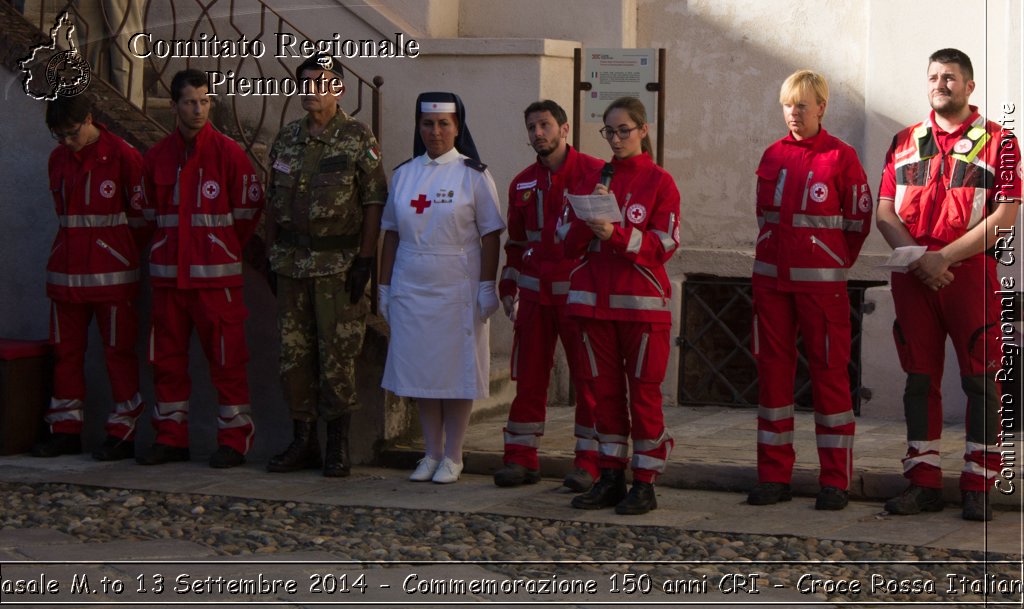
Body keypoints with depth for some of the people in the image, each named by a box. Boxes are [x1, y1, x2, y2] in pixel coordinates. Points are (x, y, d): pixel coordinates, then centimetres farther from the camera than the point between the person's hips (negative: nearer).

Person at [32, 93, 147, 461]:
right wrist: (77, 249, 14)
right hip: (66, 273, 6)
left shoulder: (123, 157, -8)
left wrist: (121, 254, 4)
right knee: (65, 350, 8)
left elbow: (139, 216, -3)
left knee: (118, 351, -1)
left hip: (111, 274, -6)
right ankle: (66, 430, 16)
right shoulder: (58, 159, 9)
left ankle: (122, 433, 3)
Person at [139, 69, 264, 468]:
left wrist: (222, 250, 6)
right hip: (168, 273, 5)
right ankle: (171, 438, 18)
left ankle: (234, 441, 5)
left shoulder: (228, 153, -5)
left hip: (216, 274, -4)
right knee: (167, 358, 9)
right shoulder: (156, 157, 7)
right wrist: (172, 247, 11)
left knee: (226, 358, -2)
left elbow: (248, 210, 0)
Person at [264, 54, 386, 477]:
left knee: (337, 355, -3)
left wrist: (366, 260, -13)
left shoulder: (358, 139, -5)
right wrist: (272, 251, 10)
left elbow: (374, 203, -7)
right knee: (294, 355, 7)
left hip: (339, 265, -5)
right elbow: (274, 201, 16)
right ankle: (303, 442, 16)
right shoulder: (287, 139, 11)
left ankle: (339, 446, 6)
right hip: (292, 263, 5)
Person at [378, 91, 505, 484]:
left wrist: (487, 287, -10)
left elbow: (491, 236, -4)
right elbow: (391, 234, 13)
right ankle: (431, 453, 17)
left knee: (457, 373, 0)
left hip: (458, 289, -4)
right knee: (420, 371, 6)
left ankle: (452, 457, 10)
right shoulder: (404, 175, 9)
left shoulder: (473, 175, -2)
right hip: (411, 288, 4)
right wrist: (385, 286, 10)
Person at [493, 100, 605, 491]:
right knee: (528, 377, 6)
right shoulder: (522, 184, 13)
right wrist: (508, 288, 15)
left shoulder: (595, 173, -4)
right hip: (534, 293, 5)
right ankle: (521, 458, 11)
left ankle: (588, 462, 3)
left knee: (588, 378, -1)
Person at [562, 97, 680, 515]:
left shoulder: (659, 182, 0)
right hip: (594, 299, 4)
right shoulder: (592, 180, 12)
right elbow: (570, 245, 9)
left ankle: (645, 484, 0)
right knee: (605, 389, 7)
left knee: (644, 391, -3)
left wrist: (616, 233, -20)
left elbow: (664, 246, -9)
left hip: (642, 301, -4)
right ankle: (610, 479, 13)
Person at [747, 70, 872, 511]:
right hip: (771, 276, 5)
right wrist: (780, 252, 14)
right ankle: (774, 476, 13)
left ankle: (835, 481, 1)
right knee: (772, 370, 6)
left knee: (829, 373, -3)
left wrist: (834, 261, 6)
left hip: (821, 280, -5)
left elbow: (859, 219, 1)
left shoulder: (840, 157, -4)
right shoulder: (772, 156, 10)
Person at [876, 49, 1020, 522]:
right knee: (920, 379, 5)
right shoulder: (904, 143, 14)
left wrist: (946, 256, -14)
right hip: (912, 276, 4)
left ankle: (978, 488, 2)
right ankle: (923, 483, 11)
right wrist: (920, 259, -9)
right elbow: (885, 214, 8)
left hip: (973, 272, -4)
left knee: (980, 379, -3)